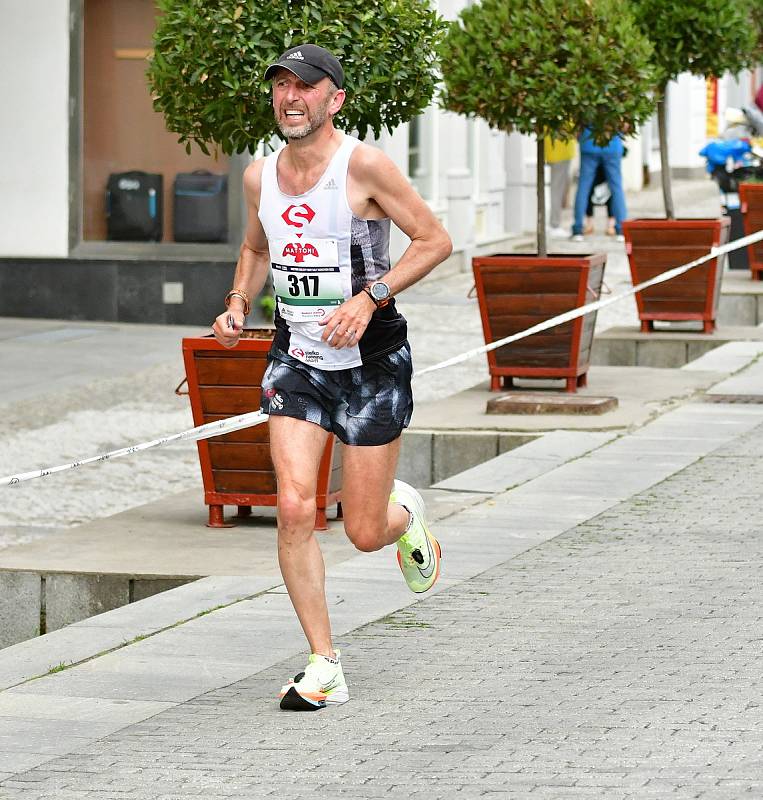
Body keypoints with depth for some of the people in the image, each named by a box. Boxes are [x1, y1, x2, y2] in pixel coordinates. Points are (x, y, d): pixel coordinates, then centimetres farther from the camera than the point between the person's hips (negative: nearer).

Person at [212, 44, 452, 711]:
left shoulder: (363, 165, -14)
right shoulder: (260, 176, 3)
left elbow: (435, 240, -11)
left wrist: (369, 299, -21)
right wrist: (238, 304, 4)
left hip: (372, 363, -4)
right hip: (296, 360, 4)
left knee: (365, 532, 0)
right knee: (295, 510, -14)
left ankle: (405, 513, 39)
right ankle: (324, 668, -5)